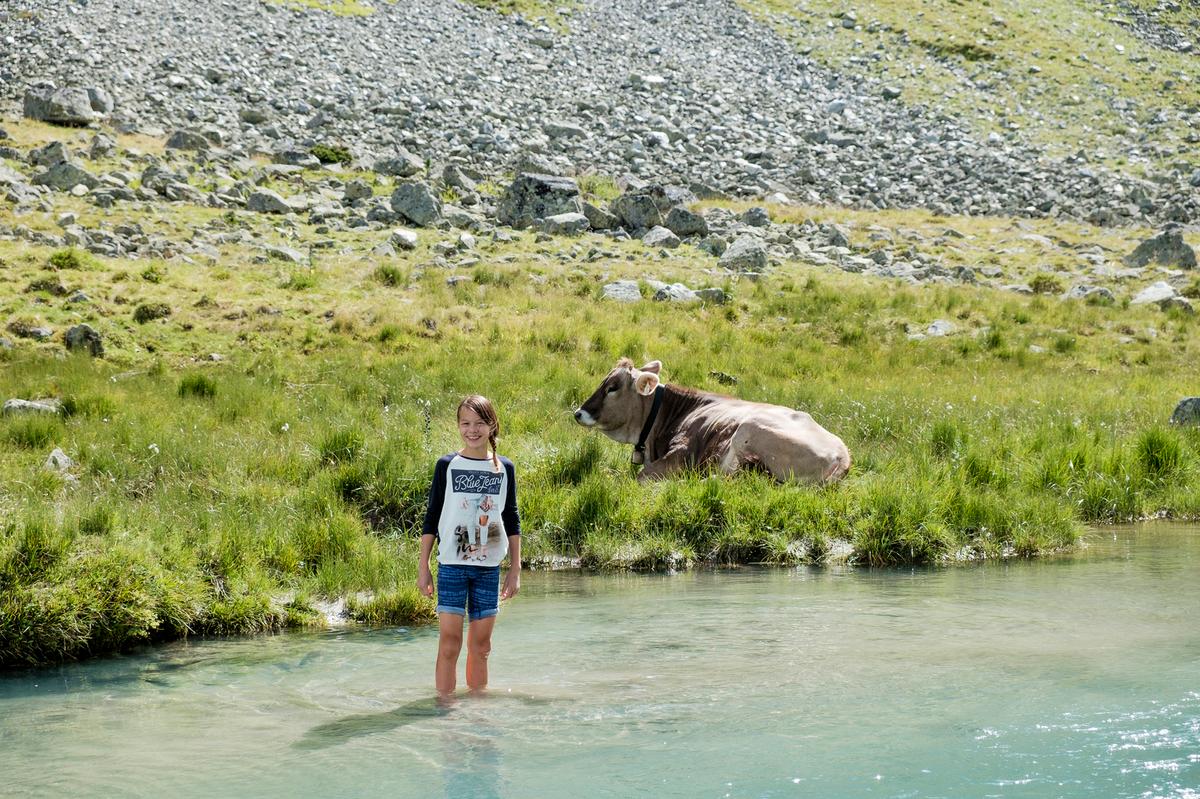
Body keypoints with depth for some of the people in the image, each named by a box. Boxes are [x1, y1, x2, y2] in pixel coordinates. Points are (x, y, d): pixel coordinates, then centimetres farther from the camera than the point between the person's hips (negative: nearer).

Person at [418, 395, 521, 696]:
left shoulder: (504, 468, 5)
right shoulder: (447, 465, -1)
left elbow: (512, 521, 11)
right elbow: (432, 517, 3)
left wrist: (515, 569, 9)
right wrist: (423, 567, 0)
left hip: (489, 567, 2)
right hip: (452, 566, -2)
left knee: (480, 646, 8)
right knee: (449, 642, -6)